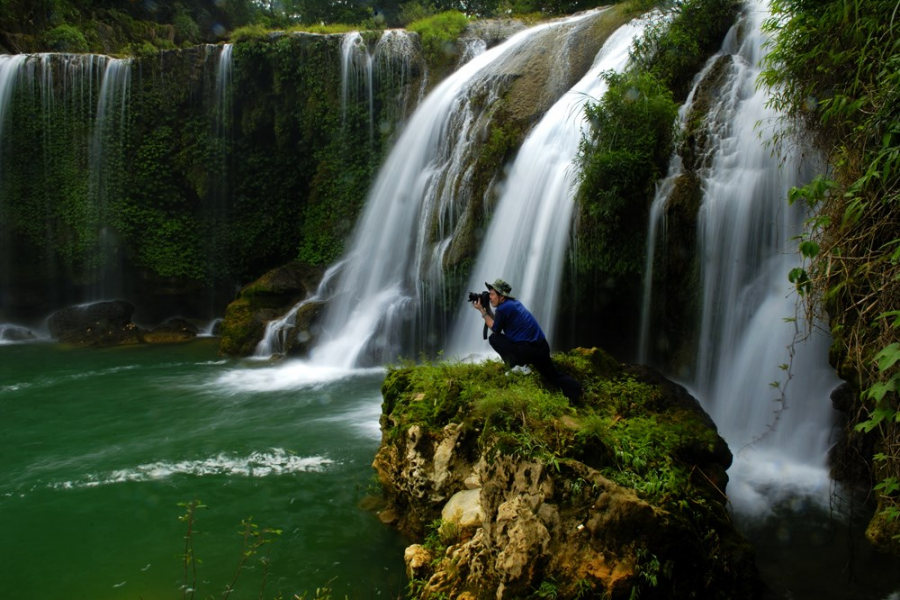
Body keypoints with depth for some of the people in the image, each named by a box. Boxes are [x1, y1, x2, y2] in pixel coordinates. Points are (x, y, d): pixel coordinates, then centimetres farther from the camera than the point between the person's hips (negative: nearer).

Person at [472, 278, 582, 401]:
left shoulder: (503, 308, -12)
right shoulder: (513, 302, 17)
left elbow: (495, 329, 1)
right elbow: (496, 323, 28)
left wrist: (482, 311, 6)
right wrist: (486, 309, 21)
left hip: (528, 349, -9)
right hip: (541, 347, 9)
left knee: (493, 338, 3)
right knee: (553, 374, 23)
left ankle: (517, 366, -3)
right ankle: (576, 390, 3)